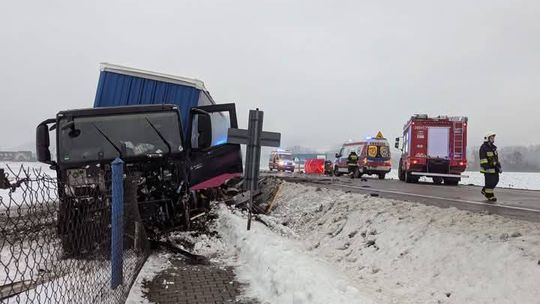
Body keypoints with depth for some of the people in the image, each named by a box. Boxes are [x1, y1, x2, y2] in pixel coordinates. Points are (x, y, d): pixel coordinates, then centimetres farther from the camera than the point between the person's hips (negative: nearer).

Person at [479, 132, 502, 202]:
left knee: (495, 180, 10)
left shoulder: (493, 147, 17)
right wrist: (486, 167, -24)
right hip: (488, 168, -9)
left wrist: (499, 167, 19)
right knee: (489, 182, -5)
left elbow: (496, 158, 23)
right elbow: (483, 159, -18)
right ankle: (490, 196, 5)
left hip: (494, 168, 9)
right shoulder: (483, 147, -12)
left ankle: (485, 191, 26)